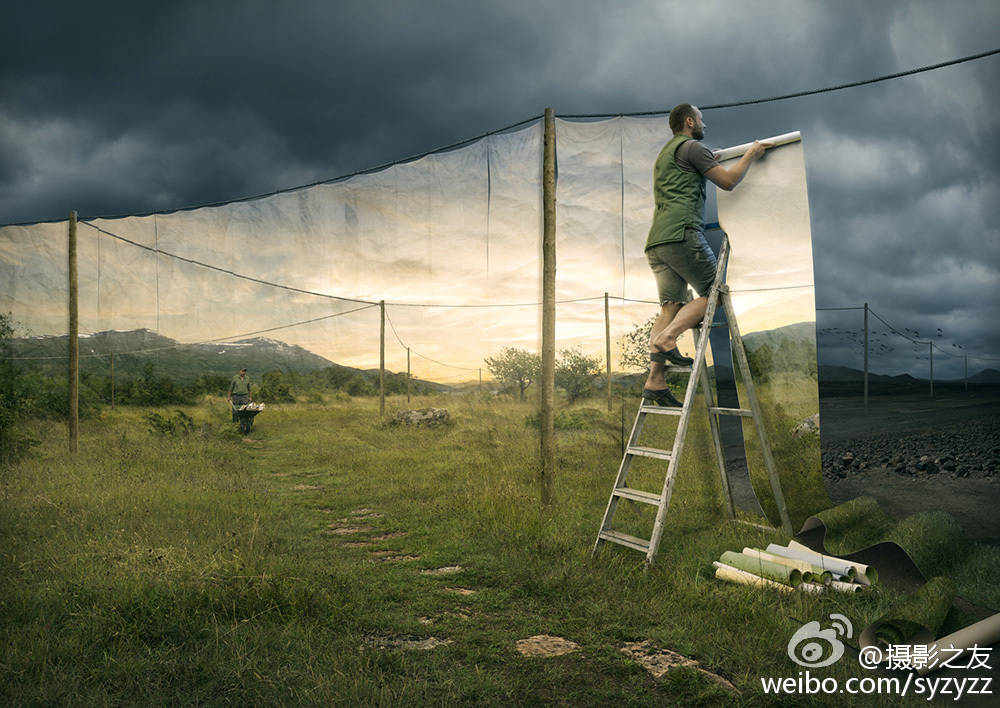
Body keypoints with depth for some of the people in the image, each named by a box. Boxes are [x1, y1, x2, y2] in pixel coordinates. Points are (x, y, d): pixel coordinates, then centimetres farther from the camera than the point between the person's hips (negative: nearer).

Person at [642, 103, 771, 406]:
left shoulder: (665, 153, 32)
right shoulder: (691, 147, 3)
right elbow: (728, 181, -1)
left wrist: (710, 162, 46)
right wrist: (750, 155, 14)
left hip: (656, 241, 9)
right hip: (681, 234, -9)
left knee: (672, 305, 1)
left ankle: (655, 380, -8)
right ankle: (666, 339, -20)